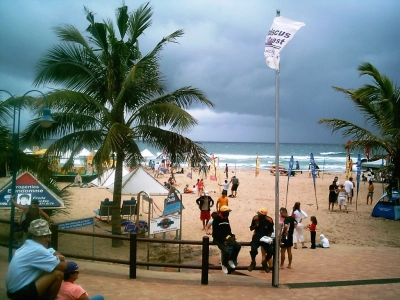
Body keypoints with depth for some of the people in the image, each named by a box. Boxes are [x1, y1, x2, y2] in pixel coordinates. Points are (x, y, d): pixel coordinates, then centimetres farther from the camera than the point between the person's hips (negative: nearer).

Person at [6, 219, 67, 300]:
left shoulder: (29, 245, 7)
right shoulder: (37, 250, -21)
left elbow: (53, 252, 17)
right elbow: (63, 266, -19)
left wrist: (58, 256, -6)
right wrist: (61, 260, 3)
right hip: (20, 293, -10)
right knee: (58, 274, -18)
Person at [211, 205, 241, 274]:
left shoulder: (226, 219, 10)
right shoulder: (216, 220, -11)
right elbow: (215, 233, -14)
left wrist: (232, 235, -2)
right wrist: (223, 240, -19)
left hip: (226, 237, 6)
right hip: (218, 239, -6)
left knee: (238, 245, -17)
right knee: (226, 251, -29)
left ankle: (231, 260, 3)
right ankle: (224, 265, 0)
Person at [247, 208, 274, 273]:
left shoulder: (269, 220, -9)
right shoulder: (255, 218, -9)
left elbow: (270, 231, 5)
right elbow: (251, 228, 2)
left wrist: (268, 237, -13)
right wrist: (256, 225, -17)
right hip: (256, 237, -1)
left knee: (271, 251, -19)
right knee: (253, 250, -27)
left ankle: (264, 262, 17)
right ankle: (253, 262, 8)